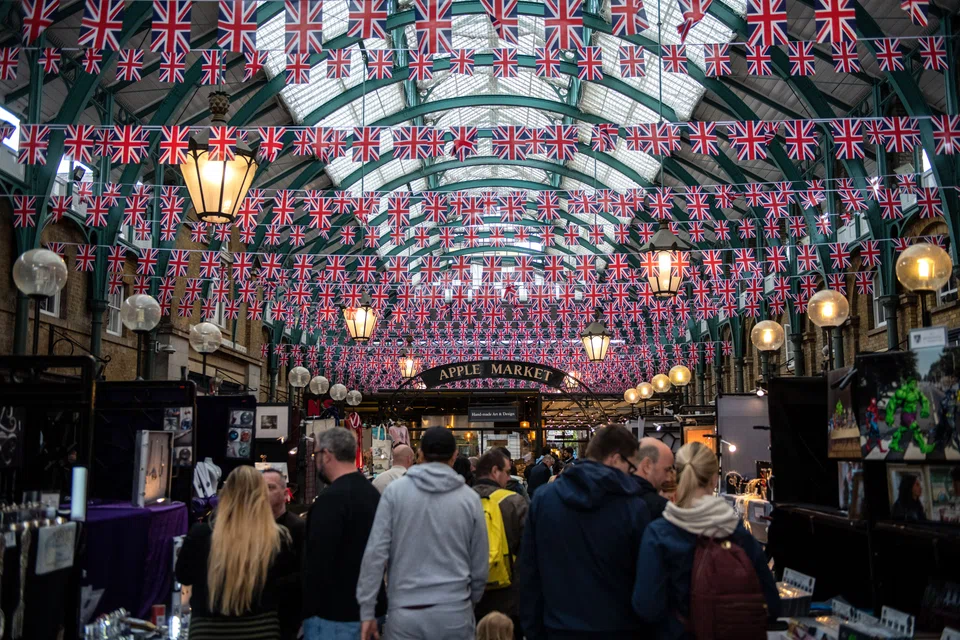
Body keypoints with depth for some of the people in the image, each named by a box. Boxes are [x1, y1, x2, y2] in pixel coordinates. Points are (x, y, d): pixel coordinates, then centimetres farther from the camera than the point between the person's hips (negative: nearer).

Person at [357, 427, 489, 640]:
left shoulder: (395, 490, -3)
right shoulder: (470, 498, 0)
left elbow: (375, 553, -7)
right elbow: (479, 564, 5)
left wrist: (367, 611, -1)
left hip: (404, 613, 0)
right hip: (454, 614, 1)